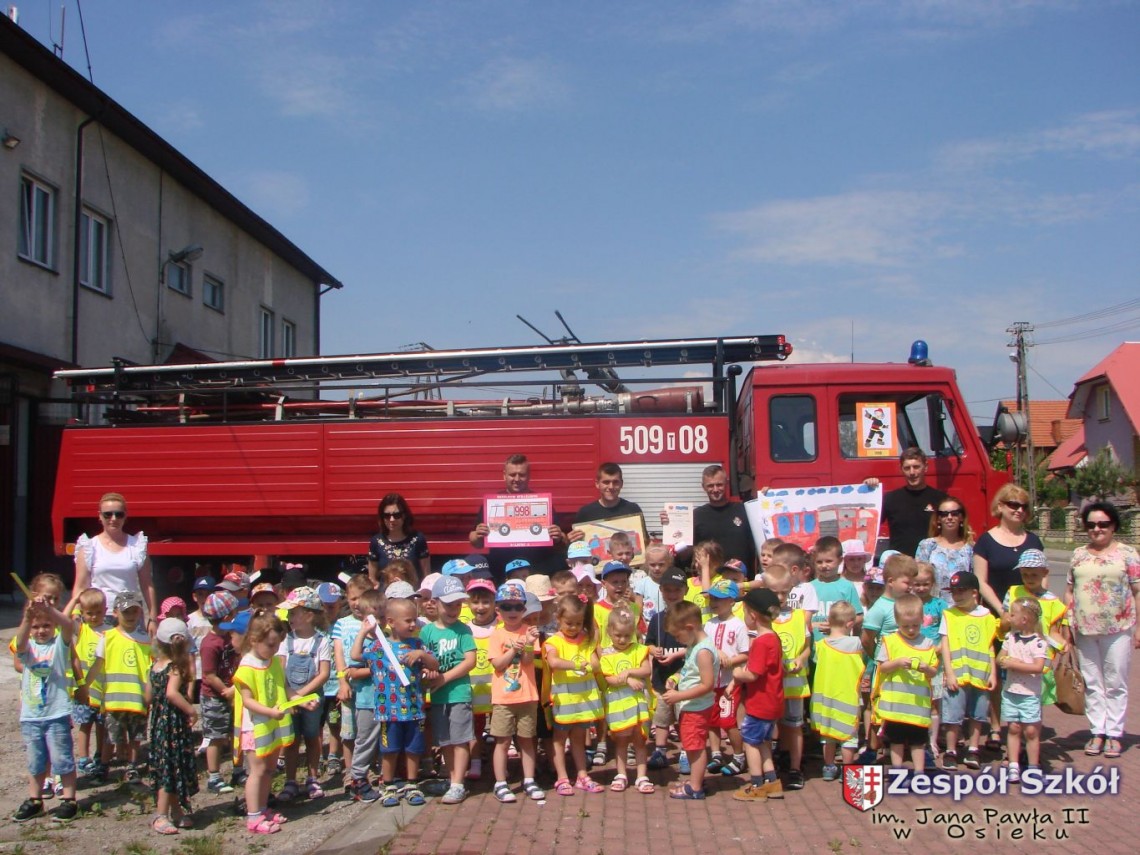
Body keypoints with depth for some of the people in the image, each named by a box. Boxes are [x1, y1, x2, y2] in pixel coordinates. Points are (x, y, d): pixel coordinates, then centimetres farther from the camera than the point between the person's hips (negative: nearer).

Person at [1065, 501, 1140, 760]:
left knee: (1116, 683, 3)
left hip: (1118, 629, -3)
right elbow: (1069, 591, 13)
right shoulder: (1079, 554, 10)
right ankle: (1097, 732, 16)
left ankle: (1114, 734, 12)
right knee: (1092, 683, 8)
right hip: (1084, 629, 3)